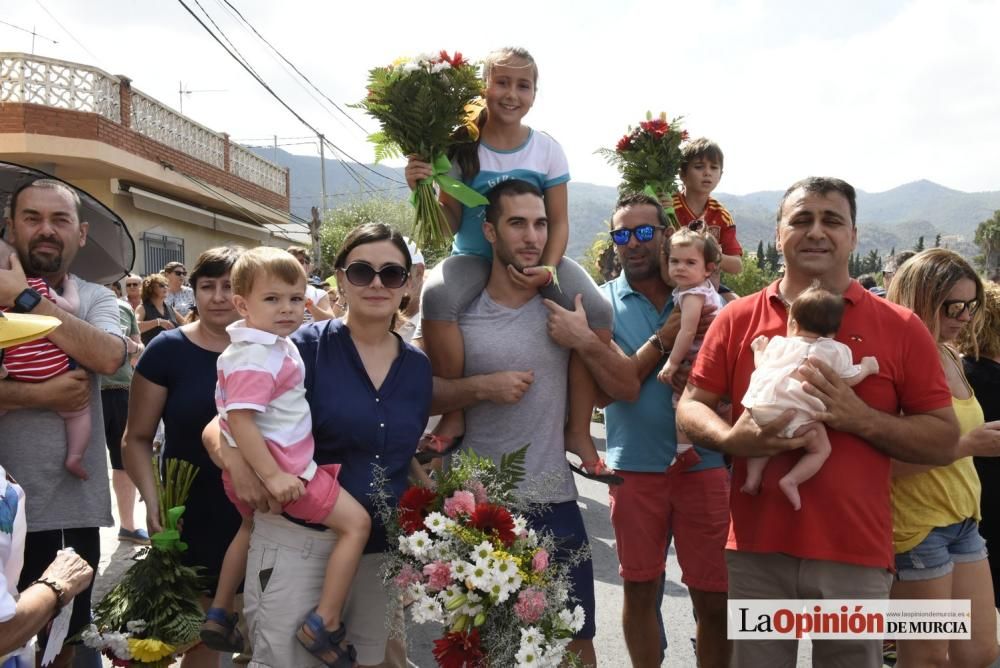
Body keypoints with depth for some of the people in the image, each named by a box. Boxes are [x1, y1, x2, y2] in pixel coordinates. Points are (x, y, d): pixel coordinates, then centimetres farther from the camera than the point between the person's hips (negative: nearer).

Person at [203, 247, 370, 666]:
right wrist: (272, 476, -31)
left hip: (248, 471, 11)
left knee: (250, 527, 35)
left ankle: (219, 615, 48)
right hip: (280, 467, -11)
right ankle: (324, 624, -5)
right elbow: (240, 419, -30)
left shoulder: (271, 345, 10)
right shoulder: (257, 358, -23)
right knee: (356, 522, -8)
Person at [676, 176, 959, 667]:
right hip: (757, 550, 1)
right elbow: (690, 406, 5)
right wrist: (730, 439, -16)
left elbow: (945, 442, 0)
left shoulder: (901, 328, 0)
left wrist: (862, 419, -16)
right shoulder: (737, 319, 4)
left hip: (856, 556, 0)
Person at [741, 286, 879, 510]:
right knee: (821, 449, 11)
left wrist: (759, 350, 50)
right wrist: (866, 367, 36)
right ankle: (791, 480, -8)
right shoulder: (836, 350, 18)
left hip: (761, 405, 4)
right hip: (798, 414, -4)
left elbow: (761, 367, 30)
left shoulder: (778, 343, 24)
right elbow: (850, 379, 17)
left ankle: (753, 477, 13)